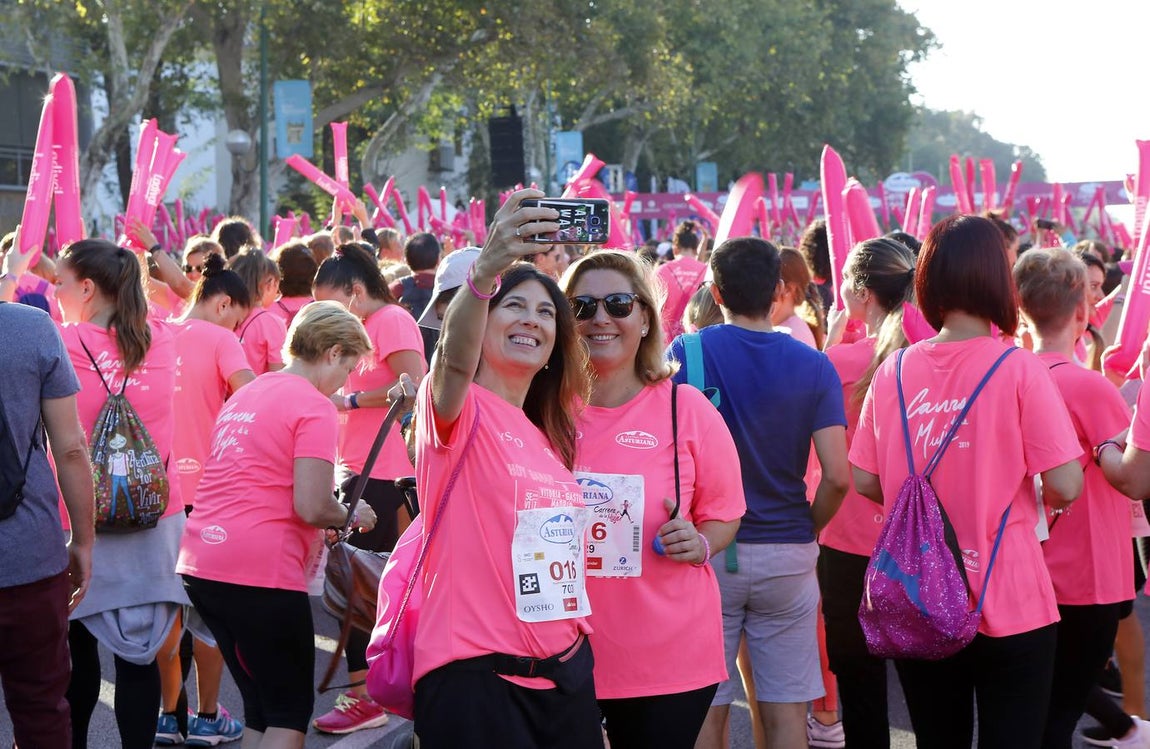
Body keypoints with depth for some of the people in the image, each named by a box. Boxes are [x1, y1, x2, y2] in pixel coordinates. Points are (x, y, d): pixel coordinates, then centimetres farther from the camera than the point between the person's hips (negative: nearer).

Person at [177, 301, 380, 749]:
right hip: (261, 573, -8)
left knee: (261, 709, 17)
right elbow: (311, 508, -17)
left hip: (199, 563, 8)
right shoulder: (315, 407, -8)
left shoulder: (244, 395, 19)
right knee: (292, 713, 3)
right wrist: (352, 516, 3)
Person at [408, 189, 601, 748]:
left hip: (565, 672, 7)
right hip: (476, 677, -7)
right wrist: (485, 271, -48)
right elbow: (455, 360, -30)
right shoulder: (458, 408, -6)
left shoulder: (551, 436, 17)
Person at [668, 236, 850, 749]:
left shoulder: (688, 353, -6)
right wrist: (809, 529, 9)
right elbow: (837, 475, -9)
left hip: (707, 551, -1)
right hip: (788, 554, 1)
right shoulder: (813, 366, -3)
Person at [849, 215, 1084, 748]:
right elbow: (1065, 487, -14)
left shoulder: (894, 371, -1)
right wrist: (1032, 493, 7)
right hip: (1008, 604, -4)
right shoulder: (1018, 370, -13)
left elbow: (865, 482, 4)